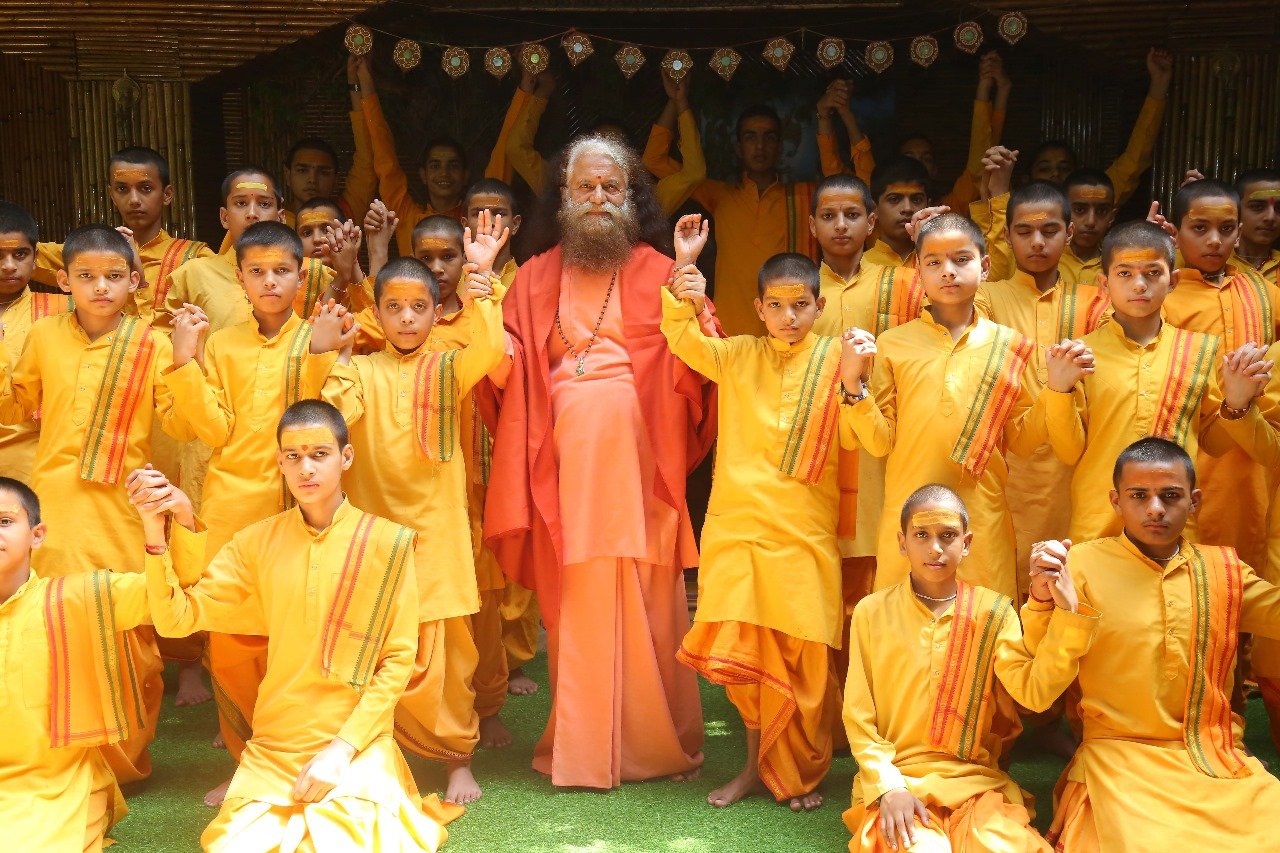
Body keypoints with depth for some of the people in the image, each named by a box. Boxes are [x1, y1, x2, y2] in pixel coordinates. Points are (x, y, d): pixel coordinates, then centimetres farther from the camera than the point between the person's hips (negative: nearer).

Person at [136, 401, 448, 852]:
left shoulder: (387, 543, -6)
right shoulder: (257, 541, 2)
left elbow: (398, 659, -5)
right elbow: (177, 618, -4)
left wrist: (343, 747, -12)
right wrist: (156, 532, -17)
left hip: (358, 747, -2)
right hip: (273, 748, 2)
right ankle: (297, 813, 15)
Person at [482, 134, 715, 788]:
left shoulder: (657, 272, 7)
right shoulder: (536, 278, 13)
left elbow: (692, 369, -5)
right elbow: (508, 370, 3)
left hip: (636, 462, -1)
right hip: (564, 467, 2)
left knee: (646, 603, 2)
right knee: (573, 605, 5)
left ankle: (656, 742, 18)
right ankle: (579, 744, 18)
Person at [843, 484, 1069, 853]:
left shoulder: (993, 611, 3)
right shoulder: (872, 612, 1)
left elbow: (1035, 690, -12)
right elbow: (858, 716, 1)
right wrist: (888, 786, -13)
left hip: (977, 780, 1)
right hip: (896, 780, -1)